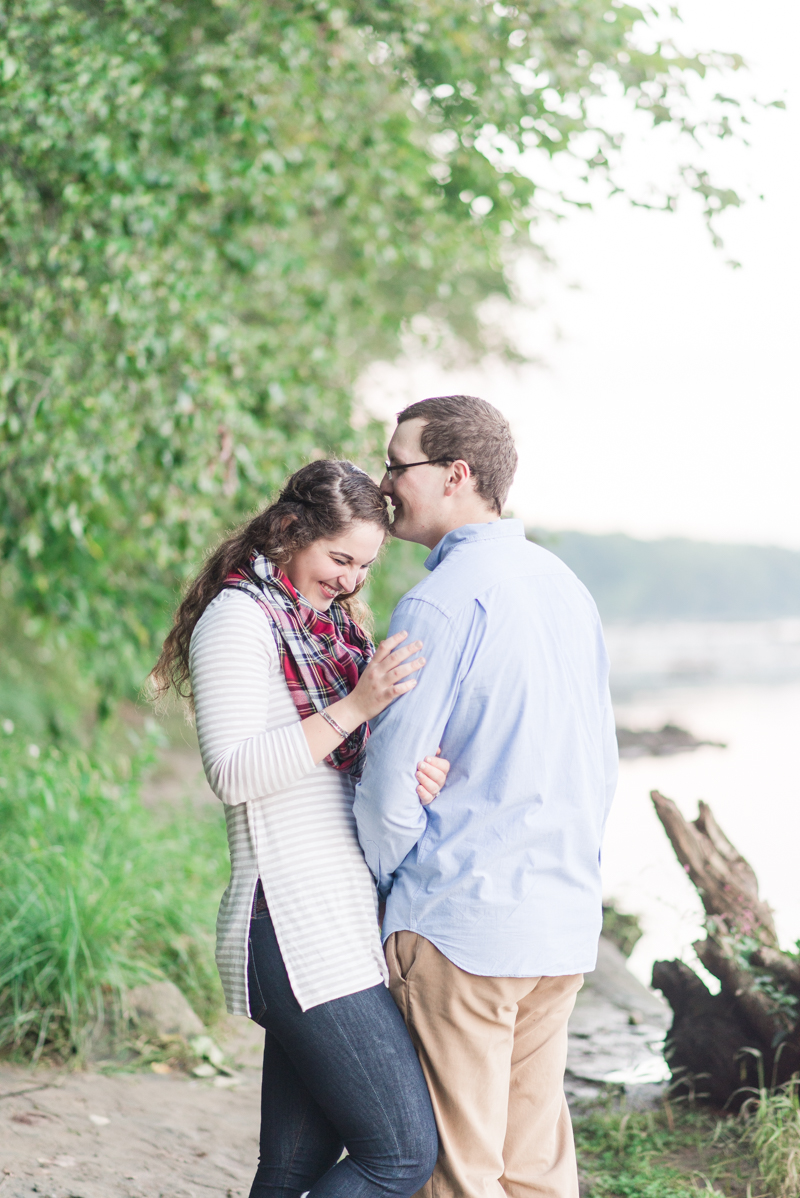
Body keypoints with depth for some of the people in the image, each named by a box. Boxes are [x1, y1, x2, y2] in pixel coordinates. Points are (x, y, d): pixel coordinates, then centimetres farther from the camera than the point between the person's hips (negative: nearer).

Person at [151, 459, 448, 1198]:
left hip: (344, 918, 9)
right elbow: (234, 771, -16)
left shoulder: (330, 624, 20)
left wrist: (416, 767, -5)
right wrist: (354, 708, -23)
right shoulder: (238, 618, -6)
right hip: (297, 924, -9)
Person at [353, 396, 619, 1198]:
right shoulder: (565, 586, 10)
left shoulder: (440, 604, -15)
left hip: (461, 922, -8)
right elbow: (601, 767, 17)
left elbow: (391, 785, -14)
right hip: (564, 922, 8)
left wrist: (389, 889, 4)